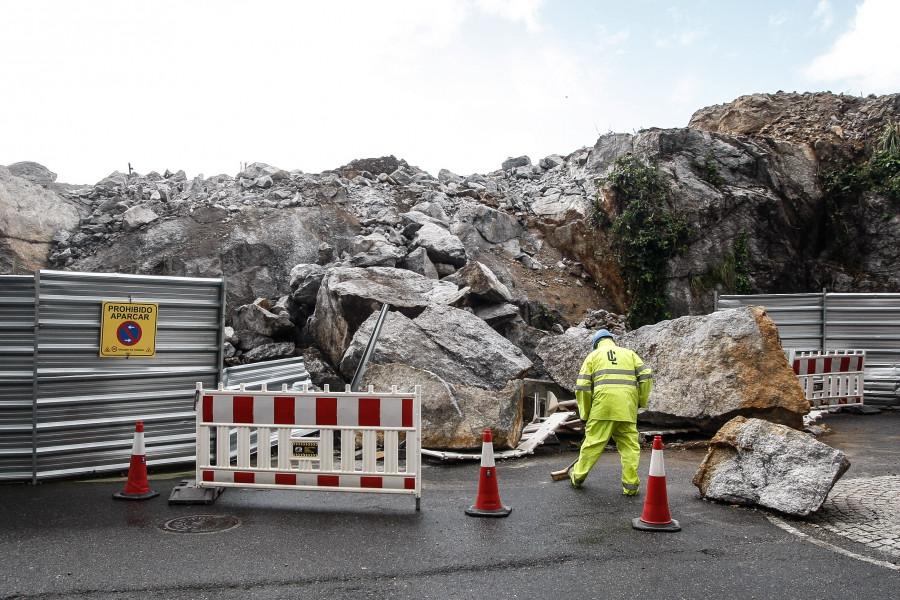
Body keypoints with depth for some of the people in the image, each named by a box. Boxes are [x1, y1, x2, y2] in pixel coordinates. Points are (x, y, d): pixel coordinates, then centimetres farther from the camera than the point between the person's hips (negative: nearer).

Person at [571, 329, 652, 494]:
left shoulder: (593, 355, 14)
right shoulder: (629, 353, 21)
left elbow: (582, 386, 5)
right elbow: (646, 375, 8)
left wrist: (585, 414, 11)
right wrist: (641, 401, 17)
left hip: (602, 405, -1)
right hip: (627, 407, 2)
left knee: (593, 441, 6)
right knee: (629, 444, 8)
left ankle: (578, 476, 20)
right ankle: (630, 485, 8)